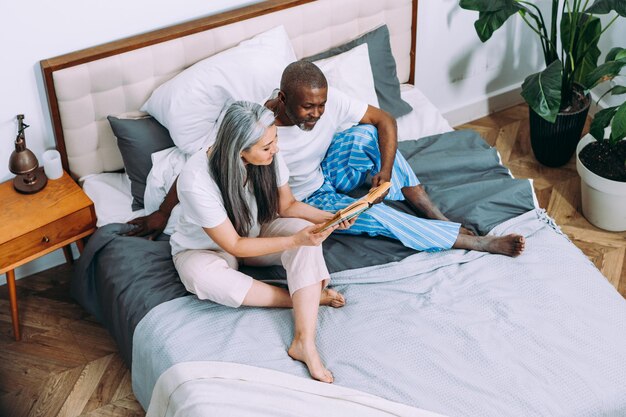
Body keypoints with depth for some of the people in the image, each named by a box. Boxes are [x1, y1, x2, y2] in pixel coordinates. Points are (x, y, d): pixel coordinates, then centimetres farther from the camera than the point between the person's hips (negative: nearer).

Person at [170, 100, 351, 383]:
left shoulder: (268, 157, -20)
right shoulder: (196, 180, -35)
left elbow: (287, 206, -3)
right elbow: (234, 245, -27)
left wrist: (328, 218, -21)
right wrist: (294, 241, -35)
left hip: (256, 233, 4)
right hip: (205, 249, -4)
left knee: (305, 230, -26)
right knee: (202, 275, -39)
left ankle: (304, 342, -35)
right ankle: (306, 296, -24)